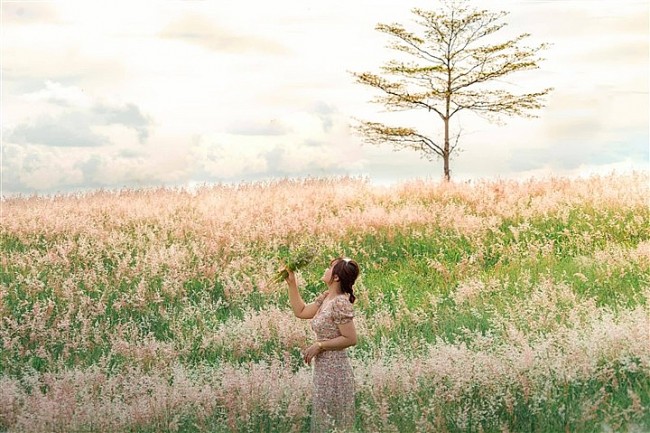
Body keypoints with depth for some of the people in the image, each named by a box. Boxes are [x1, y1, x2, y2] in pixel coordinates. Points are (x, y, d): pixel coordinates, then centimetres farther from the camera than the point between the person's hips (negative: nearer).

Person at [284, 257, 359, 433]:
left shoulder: (340, 303, -20)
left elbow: (350, 339, -21)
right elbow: (301, 311, 17)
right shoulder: (326, 297, 7)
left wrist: (319, 346, -17)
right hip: (324, 369, 9)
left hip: (334, 370, -9)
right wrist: (291, 283, 11)